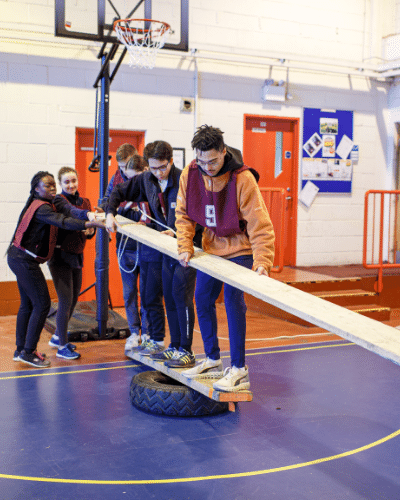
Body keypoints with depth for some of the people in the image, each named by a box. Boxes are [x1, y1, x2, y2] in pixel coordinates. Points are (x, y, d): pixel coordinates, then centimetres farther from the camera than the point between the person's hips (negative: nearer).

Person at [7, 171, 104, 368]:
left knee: (27, 304, 15)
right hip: (24, 261, -11)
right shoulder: (42, 208, -18)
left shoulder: (37, 204, 14)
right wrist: (90, 223, -44)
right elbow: (62, 222, -34)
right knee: (42, 303, -8)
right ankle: (28, 352, -3)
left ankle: (21, 350, 23)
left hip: (18, 258, 11)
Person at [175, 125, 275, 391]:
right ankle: (213, 360, 25)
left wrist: (262, 262, -32)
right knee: (202, 299, 9)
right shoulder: (190, 175, -10)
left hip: (239, 249, -6)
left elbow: (260, 224, -24)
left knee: (233, 301, -14)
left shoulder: (243, 178, -25)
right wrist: (185, 247, -11)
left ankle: (239, 370, -4)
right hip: (211, 247, 6)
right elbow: (184, 214, 1)